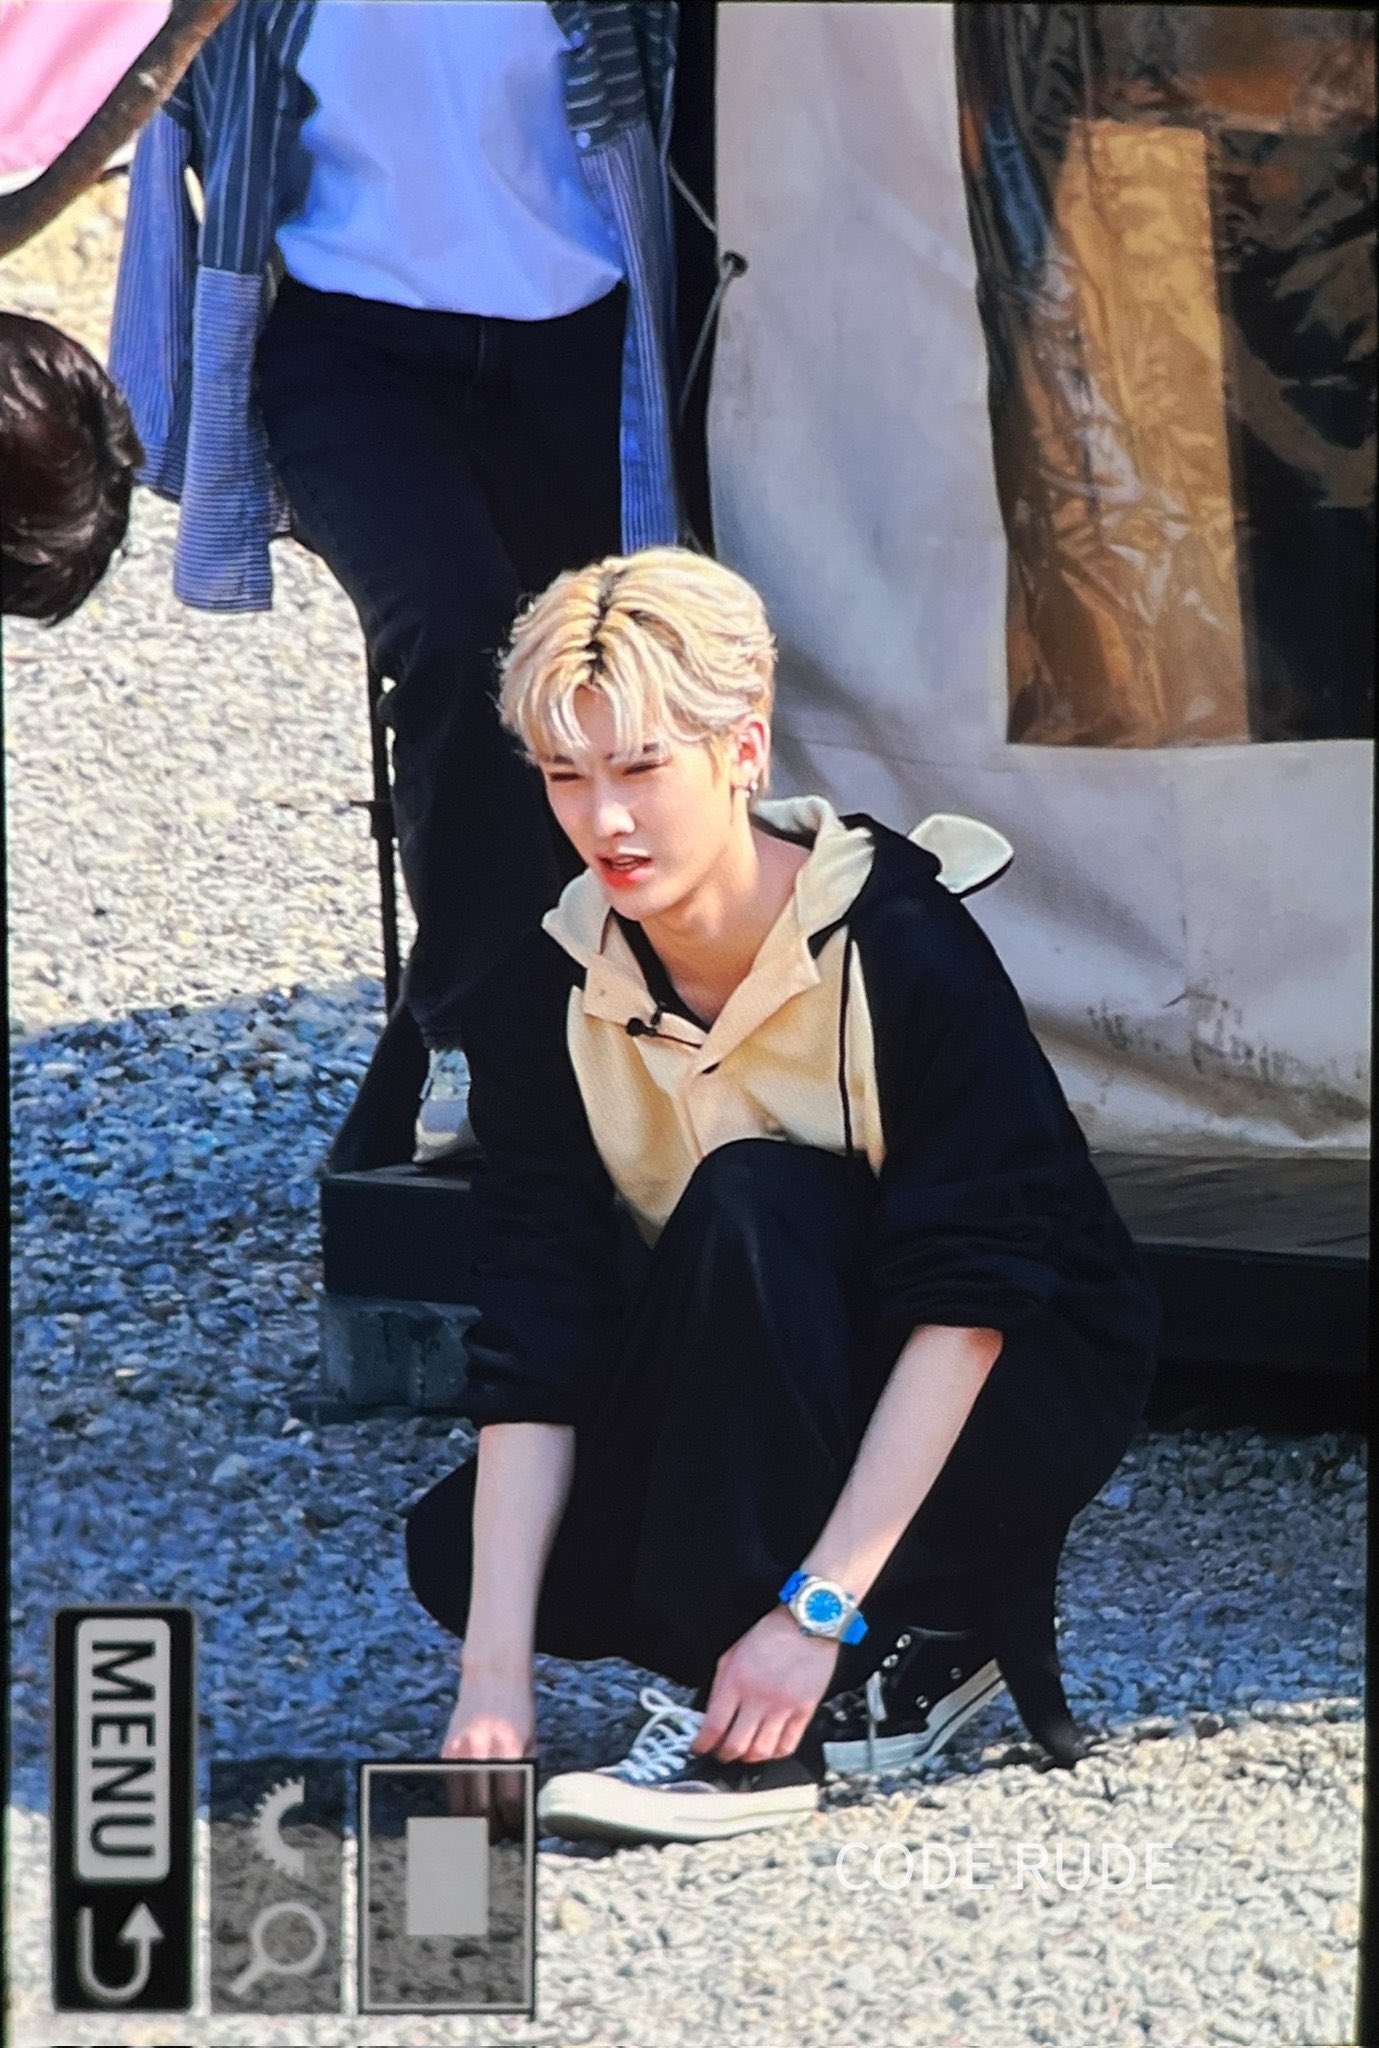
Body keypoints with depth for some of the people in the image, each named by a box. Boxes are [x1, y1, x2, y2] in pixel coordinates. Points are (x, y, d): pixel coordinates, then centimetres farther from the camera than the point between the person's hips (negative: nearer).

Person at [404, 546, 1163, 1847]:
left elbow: (969, 1300, -28)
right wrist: (496, 1675, -28)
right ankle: (898, 1661, -3)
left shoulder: (896, 943, -24)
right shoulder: (546, 999, -10)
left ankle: (754, 1740, -30)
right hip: (770, 1418, 6)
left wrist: (812, 1605, -36)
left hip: (1015, 1398, -6)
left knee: (750, 1202, -32)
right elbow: (534, 1349, -16)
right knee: (461, 1553, -16)